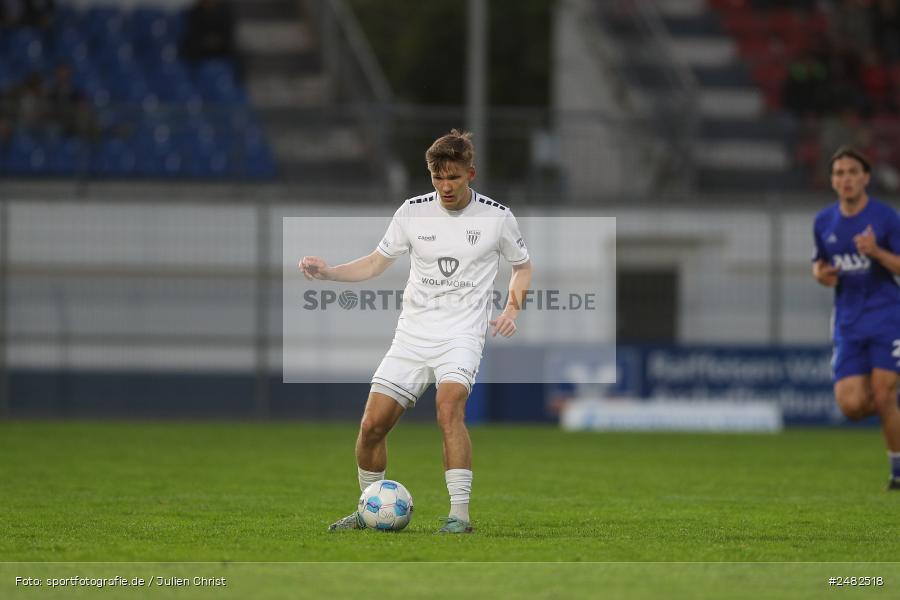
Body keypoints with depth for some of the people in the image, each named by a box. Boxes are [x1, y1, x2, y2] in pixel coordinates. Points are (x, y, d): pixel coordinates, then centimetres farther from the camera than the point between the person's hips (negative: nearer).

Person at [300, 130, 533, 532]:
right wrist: (326, 272, -1)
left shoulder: (496, 217, -1)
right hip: (413, 332, 3)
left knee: (449, 409, -30)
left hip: (462, 333, -3)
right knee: (373, 423, -4)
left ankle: (460, 514, -28)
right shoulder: (413, 212, 3)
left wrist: (512, 308, -3)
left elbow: (523, 267, 15)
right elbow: (376, 263, 14)